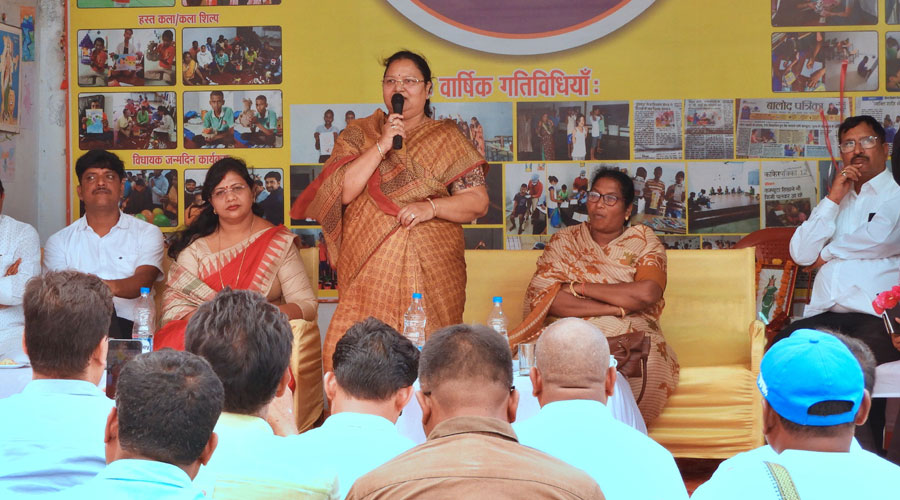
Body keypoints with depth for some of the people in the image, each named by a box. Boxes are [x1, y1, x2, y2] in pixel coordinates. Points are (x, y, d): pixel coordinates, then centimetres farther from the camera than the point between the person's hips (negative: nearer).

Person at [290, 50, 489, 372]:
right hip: (369, 270, 1)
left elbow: (477, 201, 4)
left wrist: (431, 207, -12)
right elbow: (341, 191, -2)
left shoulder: (448, 138, 11)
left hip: (431, 270, 0)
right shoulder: (358, 135, 14)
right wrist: (382, 145, -7)